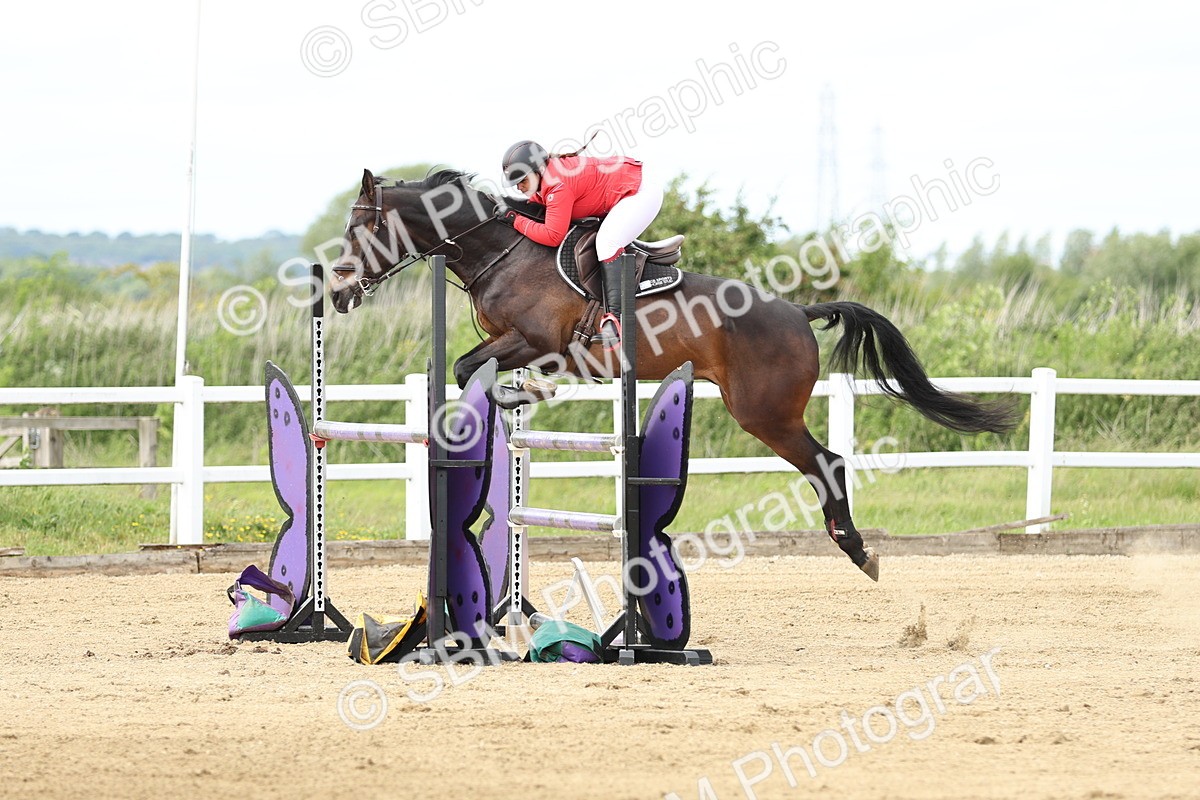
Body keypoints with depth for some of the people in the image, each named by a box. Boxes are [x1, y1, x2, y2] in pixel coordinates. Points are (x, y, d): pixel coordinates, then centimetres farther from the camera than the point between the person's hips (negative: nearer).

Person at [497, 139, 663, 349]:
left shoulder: (557, 184, -27)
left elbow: (552, 236, -29)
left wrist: (515, 220, -23)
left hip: (642, 192, -11)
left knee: (607, 242, -26)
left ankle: (616, 316, -32)